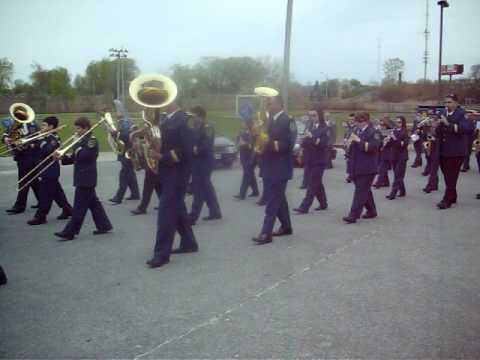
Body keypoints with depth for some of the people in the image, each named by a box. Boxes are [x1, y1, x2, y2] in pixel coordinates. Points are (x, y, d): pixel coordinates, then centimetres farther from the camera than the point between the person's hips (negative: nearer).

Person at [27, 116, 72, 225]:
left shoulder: (54, 139, -15)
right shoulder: (48, 138, 13)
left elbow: (46, 151, -29)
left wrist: (42, 141, -23)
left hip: (49, 172, -10)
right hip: (49, 171, 10)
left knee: (45, 194, -4)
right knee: (56, 192, 16)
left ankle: (40, 217, 1)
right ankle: (67, 210, 24)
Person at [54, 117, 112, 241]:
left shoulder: (92, 140, -12)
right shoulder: (81, 140, 16)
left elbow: (83, 155, -25)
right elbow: (74, 158, 15)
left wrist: (75, 148, -11)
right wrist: (62, 157, -1)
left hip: (86, 178, -10)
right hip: (83, 178, 10)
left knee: (79, 207, -6)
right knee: (93, 203, 14)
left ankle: (69, 233, -4)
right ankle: (104, 225, 22)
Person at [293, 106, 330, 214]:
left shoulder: (325, 128, -6)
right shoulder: (311, 127, 12)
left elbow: (324, 143, -18)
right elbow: (304, 143, 10)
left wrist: (313, 138, -28)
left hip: (320, 160, -7)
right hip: (311, 159, 7)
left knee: (312, 183, -9)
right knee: (317, 183, 14)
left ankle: (304, 207, -11)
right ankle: (323, 203, 27)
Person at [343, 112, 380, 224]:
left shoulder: (373, 133, -7)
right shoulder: (357, 131, 14)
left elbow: (372, 147, -21)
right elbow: (352, 147, 24)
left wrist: (359, 141, -24)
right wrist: (349, 142, 3)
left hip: (367, 168, -8)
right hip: (356, 167, 8)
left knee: (361, 191, -8)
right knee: (365, 190, 15)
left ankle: (353, 215, -11)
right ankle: (371, 211, 28)